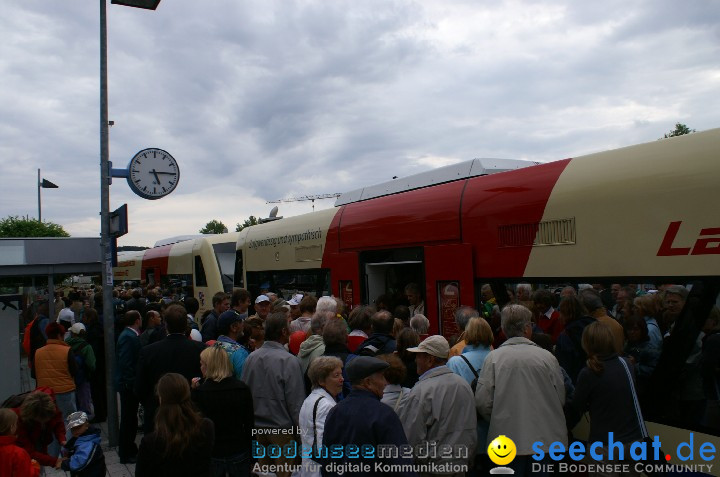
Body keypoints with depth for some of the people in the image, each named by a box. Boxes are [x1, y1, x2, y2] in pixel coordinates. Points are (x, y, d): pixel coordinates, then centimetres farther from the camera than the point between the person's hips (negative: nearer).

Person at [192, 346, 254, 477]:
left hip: (211, 455, -1)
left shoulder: (199, 392, -14)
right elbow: (249, 423, -2)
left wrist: (193, 390, -1)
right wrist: (250, 454, 10)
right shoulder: (243, 388, -7)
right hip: (239, 452, 1)